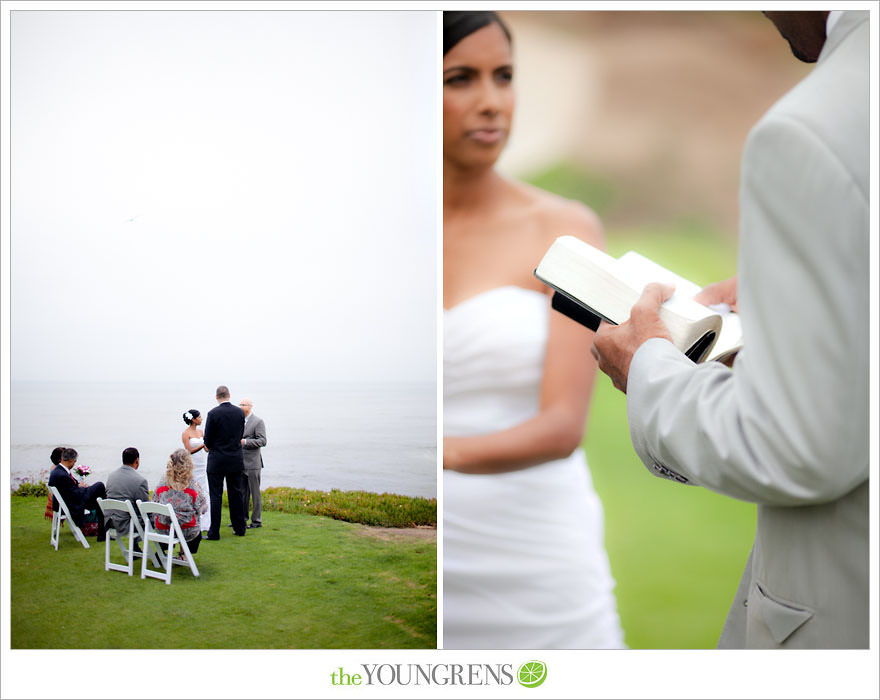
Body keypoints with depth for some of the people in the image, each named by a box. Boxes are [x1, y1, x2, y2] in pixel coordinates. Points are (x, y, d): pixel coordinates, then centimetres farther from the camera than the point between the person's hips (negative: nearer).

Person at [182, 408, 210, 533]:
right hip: (192, 466, -6)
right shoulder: (186, 434, -6)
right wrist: (203, 445, -22)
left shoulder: (201, 432, 12)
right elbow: (189, 451, -13)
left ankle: (205, 523, 7)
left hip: (202, 466, 6)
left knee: (204, 493, 3)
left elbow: (207, 449, 13)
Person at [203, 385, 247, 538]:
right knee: (236, 493, 14)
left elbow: (208, 438, -8)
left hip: (217, 460, -4)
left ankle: (214, 532, 0)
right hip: (236, 460, 4)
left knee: (215, 496, 0)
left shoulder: (213, 413, -13)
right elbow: (241, 435, 8)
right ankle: (239, 527, 20)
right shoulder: (240, 412, 0)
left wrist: (209, 446, 14)